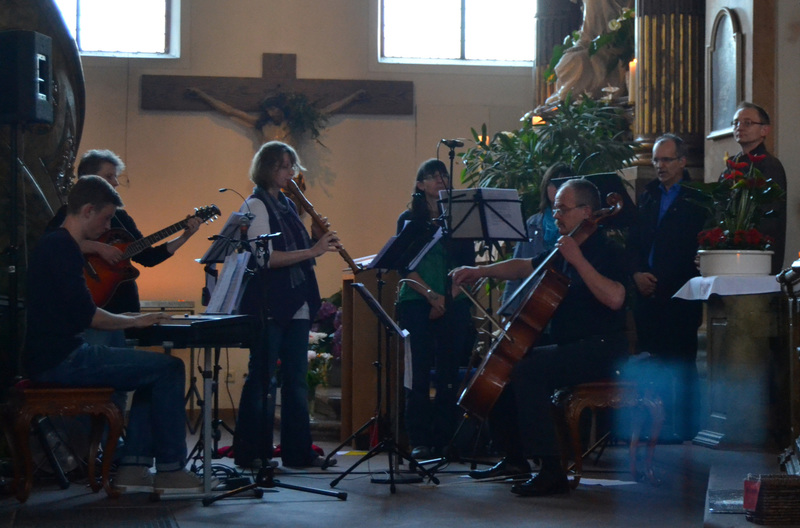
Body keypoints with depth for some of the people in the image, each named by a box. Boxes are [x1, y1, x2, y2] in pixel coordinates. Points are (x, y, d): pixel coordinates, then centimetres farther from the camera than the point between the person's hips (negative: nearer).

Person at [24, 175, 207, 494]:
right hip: (60, 360, -11)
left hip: (58, 355, 11)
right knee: (168, 368, -10)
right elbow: (85, 315, -22)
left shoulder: (55, 244, 18)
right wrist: (134, 321, -7)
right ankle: (171, 470, -2)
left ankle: (132, 467, 9)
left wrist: (128, 318, 16)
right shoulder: (62, 248, -15)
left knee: (154, 372, 16)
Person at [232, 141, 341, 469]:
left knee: (296, 379, 8)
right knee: (262, 379, -3)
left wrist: (316, 238, 1)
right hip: (268, 306, -8)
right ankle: (251, 453, 2)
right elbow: (266, 257, -19)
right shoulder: (255, 206, -8)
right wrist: (312, 251, -22)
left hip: (296, 305, 8)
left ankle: (298, 451, 12)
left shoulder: (286, 204, 16)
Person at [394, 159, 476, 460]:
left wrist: (449, 296, -8)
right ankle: (420, 441, -2)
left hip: (453, 305, 1)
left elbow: (468, 263, 6)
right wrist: (430, 294, -14)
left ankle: (445, 440, 3)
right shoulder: (409, 220, 9)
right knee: (419, 373, -5)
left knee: (448, 374, -2)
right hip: (416, 304, -1)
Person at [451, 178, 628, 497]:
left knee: (527, 371, -30)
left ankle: (552, 472, -30)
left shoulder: (606, 251, -12)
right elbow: (524, 267, 28)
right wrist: (480, 271, 17)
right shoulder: (564, 251, 16)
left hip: (599, 349, -10)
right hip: (567, 344, 10)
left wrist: (578, 261, -28)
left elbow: (614, 298, -29)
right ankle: (515, 458, 17)